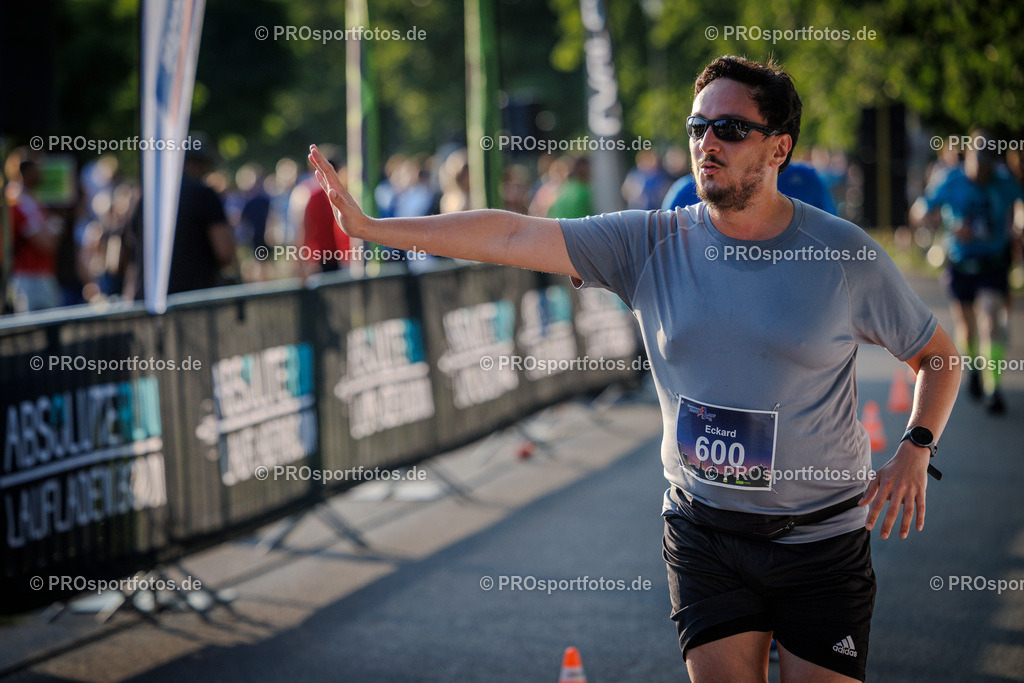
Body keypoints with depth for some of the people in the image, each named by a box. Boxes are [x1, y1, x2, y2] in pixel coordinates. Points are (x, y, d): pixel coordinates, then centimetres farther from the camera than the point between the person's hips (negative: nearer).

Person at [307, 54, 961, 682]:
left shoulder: (845, 254, -7)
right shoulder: (651, 244, -3)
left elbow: (937, 353, 5)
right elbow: (513, 235, -9)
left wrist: (915, 451, -11)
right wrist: (371, 227, -14)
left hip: (822, 538, -2)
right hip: (704, 535, 2)